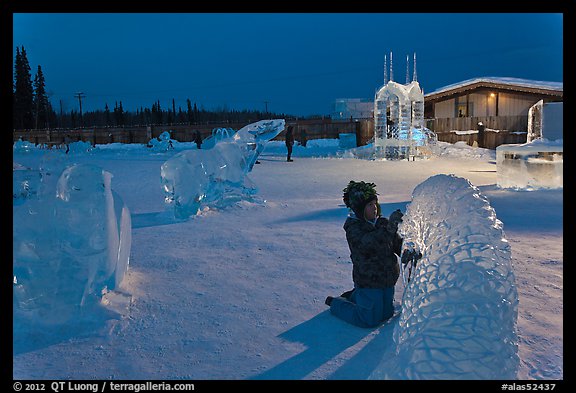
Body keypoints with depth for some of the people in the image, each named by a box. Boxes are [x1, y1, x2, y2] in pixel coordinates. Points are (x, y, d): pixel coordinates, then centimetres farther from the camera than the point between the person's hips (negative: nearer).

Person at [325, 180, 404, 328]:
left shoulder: (382, 223, 2)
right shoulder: (353, 228, -18)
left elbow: (398, 244, 8)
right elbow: (367, 244, -36)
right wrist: (390, 227, -44)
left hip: (387, 280, 7)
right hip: (368, 281, -7)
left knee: (386, 313, 21)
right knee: (370, 320, -2)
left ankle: (354, 296, 40)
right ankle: (335, 303, 19)